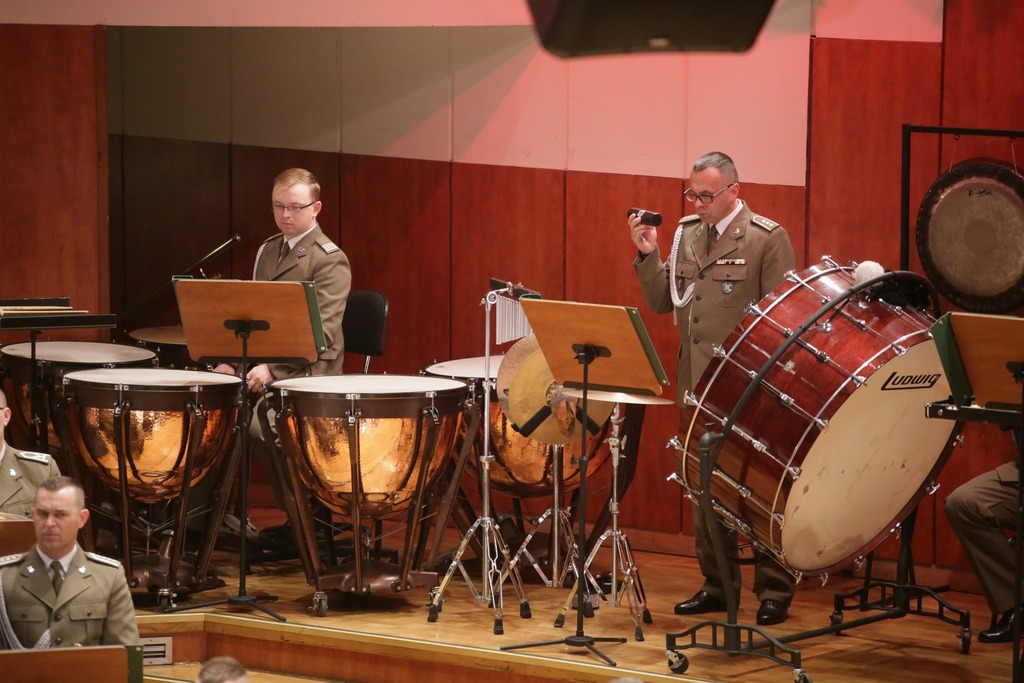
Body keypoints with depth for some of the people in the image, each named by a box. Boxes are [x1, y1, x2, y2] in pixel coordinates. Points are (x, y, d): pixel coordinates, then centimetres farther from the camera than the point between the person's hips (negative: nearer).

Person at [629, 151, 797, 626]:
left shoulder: (767, 238, -7)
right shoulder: (686, 234, 11)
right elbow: (660, 303, 10)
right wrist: (648, 255, -4)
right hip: (697, 387, 6)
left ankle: (774, 592, 4)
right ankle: (717, 586, 21)